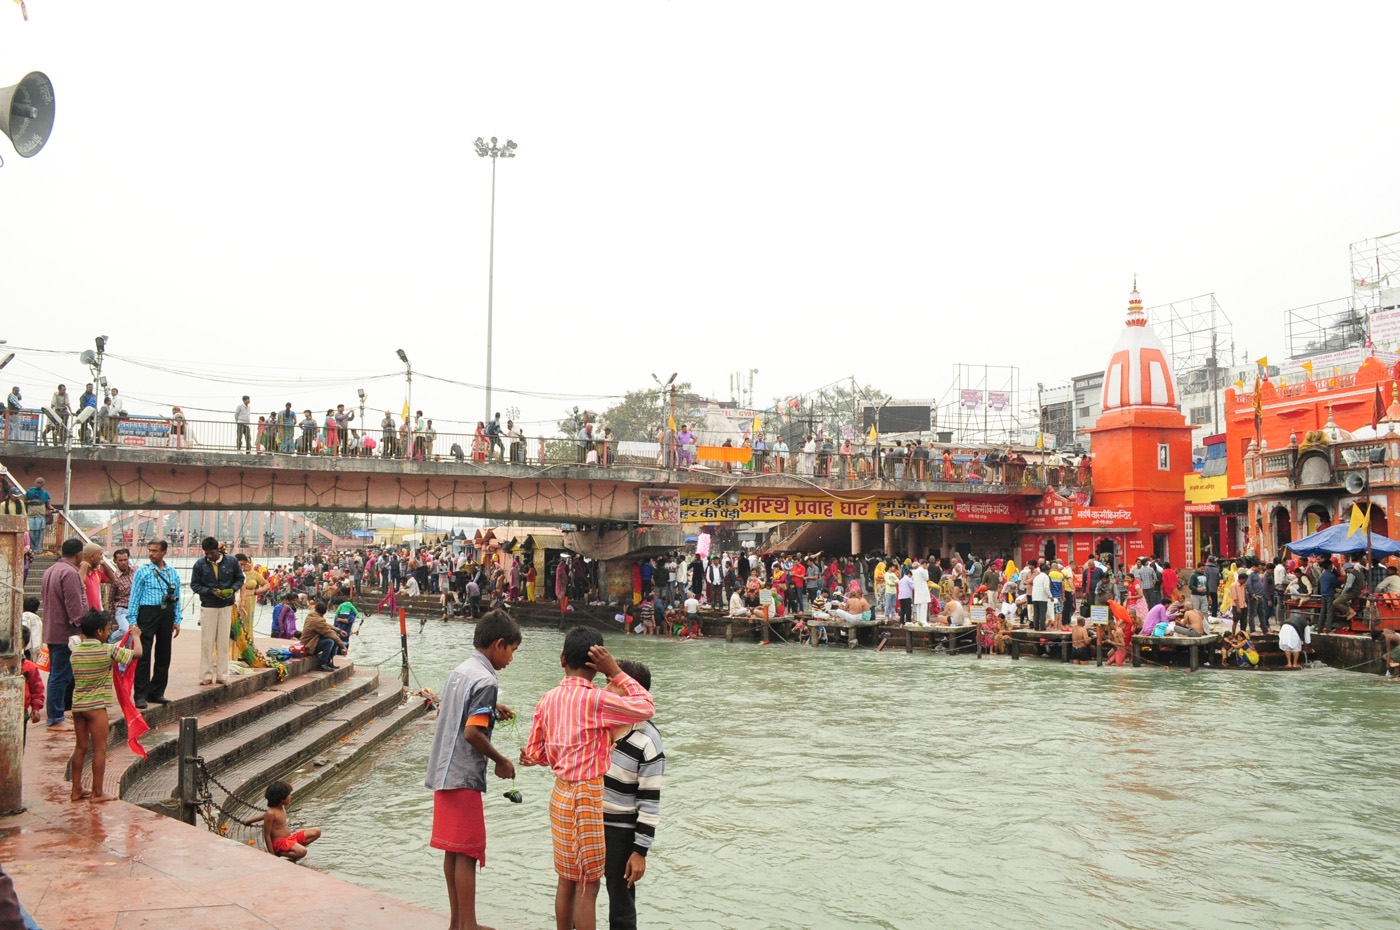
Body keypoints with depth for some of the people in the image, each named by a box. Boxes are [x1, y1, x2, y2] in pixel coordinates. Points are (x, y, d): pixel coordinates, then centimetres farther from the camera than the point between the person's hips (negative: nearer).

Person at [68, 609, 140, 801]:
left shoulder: (76, 651, 5)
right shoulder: (108, 650, -13)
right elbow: (137, 653, -8)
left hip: (77, 704, 6)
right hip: (96, 706, -6)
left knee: (80, 747, 15)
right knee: (99, 749, 2)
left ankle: (76, 790, 19)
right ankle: (97, 793, 4)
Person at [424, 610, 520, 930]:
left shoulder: (458, 672, 11)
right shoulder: (486, 681, -17)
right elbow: (472, 732, -24)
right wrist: (501, 761, -11)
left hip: (444, 772, 9)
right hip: (464, 778, -9)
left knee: (453, 851, 15)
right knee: (467, 854, -1)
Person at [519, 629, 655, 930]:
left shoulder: (548, 699, 2)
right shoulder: (595, 699, -18)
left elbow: (534, 753, 7)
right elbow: (647, 708, -11)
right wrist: (615, 672, -9)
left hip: (560, 793, 7)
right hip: (586, 796, -7)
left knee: (567, 880, 17)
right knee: (588, 885, 1)